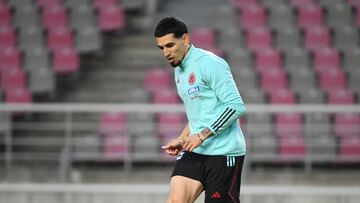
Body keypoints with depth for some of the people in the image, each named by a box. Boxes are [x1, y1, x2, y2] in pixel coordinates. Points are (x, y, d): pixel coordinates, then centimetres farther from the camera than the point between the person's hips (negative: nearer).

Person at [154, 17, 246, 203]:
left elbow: (236, 106, -19)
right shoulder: (179, 70, 16)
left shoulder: (210, 64, -12)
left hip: (223, 152, -7)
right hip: (194, 152, 8)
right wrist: (182, 140, 12)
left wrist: (202, 135, -19)